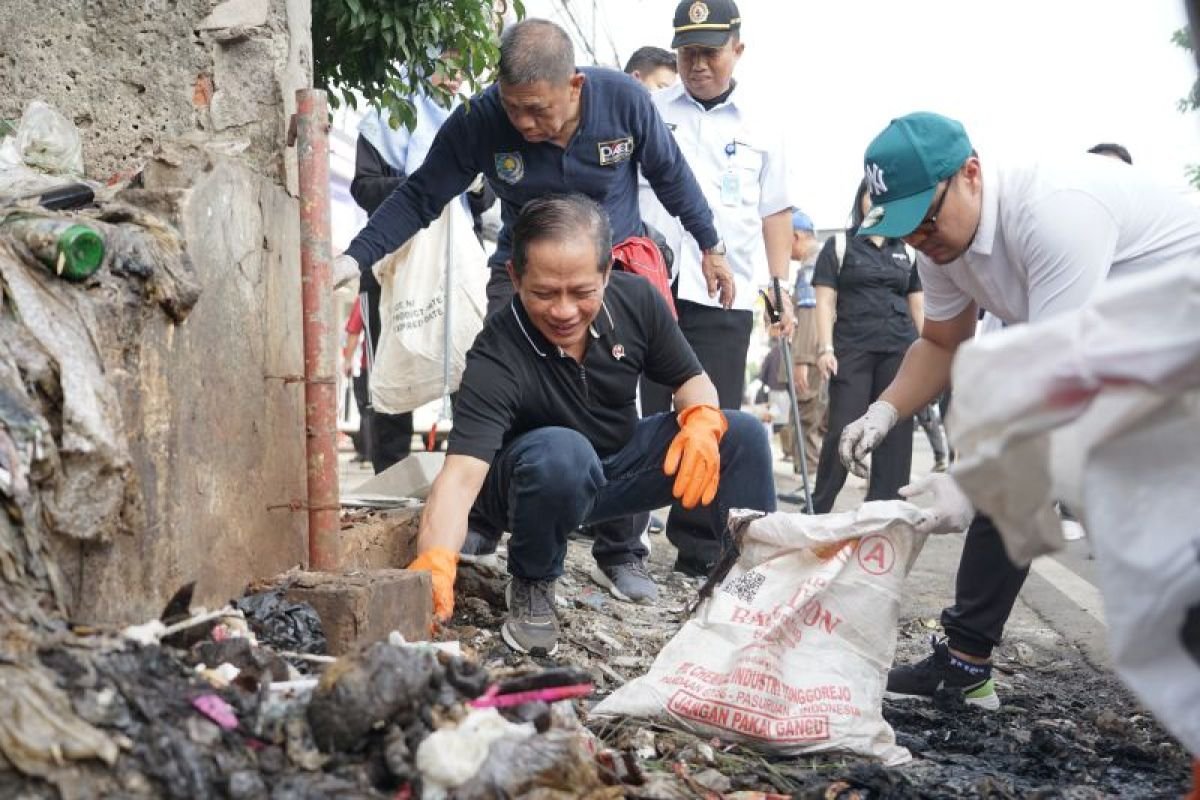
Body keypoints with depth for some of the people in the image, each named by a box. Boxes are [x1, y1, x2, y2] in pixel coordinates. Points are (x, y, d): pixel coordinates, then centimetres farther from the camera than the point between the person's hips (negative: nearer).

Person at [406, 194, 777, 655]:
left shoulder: (636, 300, -17)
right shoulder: (497, 358, -32)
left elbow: (691, 379, -1)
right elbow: (461, 473, -43)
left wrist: (703, 420, -26)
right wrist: (435, 563, -62)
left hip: (620, 462, 5)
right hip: (536, 483, -4)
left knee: (742, 435, -14)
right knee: (561, 451, -39)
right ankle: (531, 586, -13)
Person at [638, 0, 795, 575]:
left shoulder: (762, 128, 13)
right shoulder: (645, 111, 10)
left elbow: (775, 212, 16)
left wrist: (780, 285, 8)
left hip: (725, 294, 1)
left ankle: (701, 549, 10)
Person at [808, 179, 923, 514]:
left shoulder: (906, 251, 16)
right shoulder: (839, 246, 6)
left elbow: (918, 307, 17)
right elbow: (825, 302, 0)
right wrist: (826, 348, -11)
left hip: (900, 350, 3)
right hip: (853, 349, -3)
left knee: (896, 432, 1)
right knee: (843, 431, -7)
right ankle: (817, 509, 4)